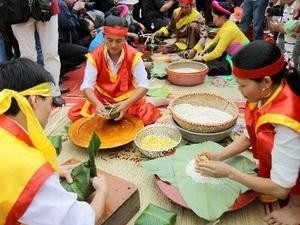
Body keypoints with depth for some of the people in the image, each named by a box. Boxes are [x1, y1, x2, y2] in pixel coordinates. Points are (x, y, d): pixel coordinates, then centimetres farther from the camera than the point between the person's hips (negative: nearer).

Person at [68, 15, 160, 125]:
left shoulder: (133, 56, -18)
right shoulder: (95, 56, -15)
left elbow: (143, 85, -21)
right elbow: (87, 85, -20)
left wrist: (126, 104, -37)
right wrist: (97, 104, -41)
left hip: (127, 98, -1)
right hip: (102, 98, 1)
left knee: (148, 116, -25)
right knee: (74, 114, -13)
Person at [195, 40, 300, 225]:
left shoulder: (285, 123, -39)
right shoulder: (267, 95, -17)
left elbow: (280, 189, -30)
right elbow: (249, 136, 1)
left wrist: (228, 172, -26)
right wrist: (219, 156, -11)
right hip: (275, 167, 6)